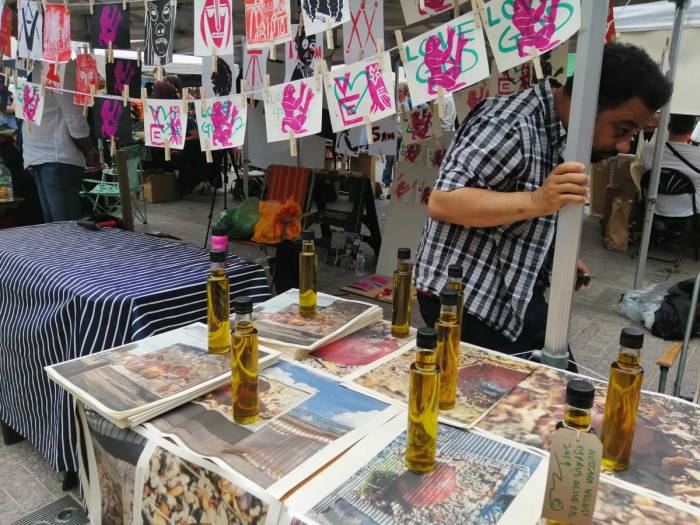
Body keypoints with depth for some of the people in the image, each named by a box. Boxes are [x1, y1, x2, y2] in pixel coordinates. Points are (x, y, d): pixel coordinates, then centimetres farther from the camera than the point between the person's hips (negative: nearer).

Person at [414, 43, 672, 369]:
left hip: (518, 297, 9)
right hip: (468, 303, -9)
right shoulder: (513, 126, -21)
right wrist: (536, 201, -33)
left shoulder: (560, 131, 9)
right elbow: (441, 202, -26)